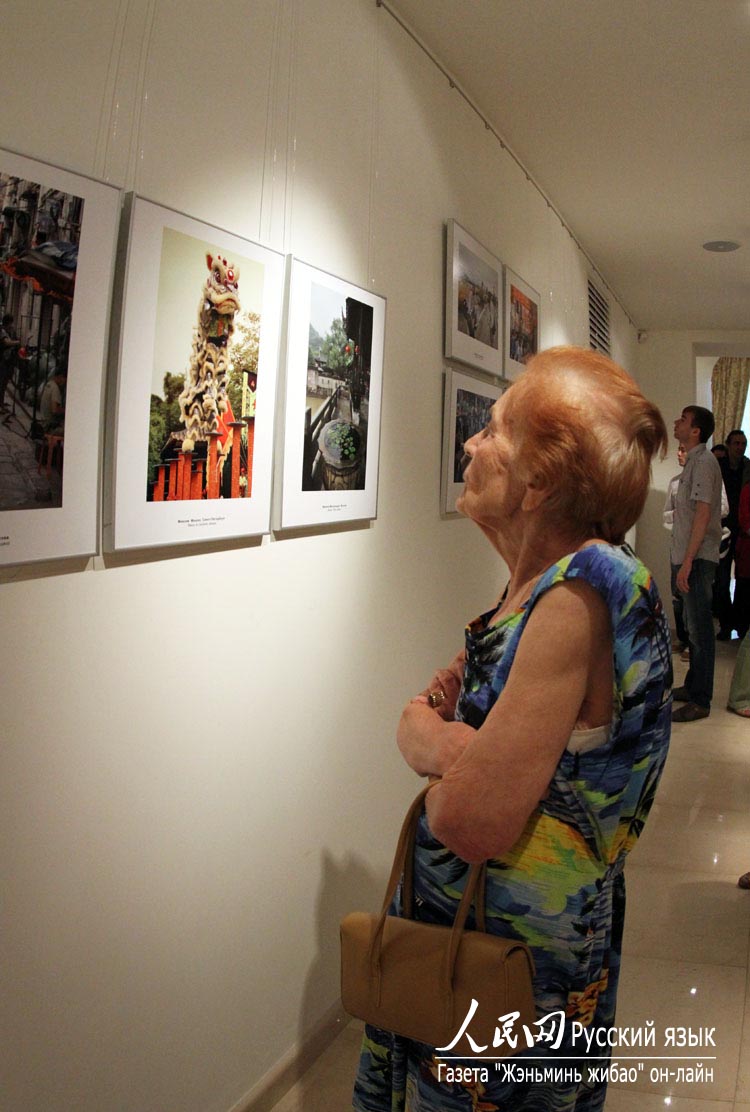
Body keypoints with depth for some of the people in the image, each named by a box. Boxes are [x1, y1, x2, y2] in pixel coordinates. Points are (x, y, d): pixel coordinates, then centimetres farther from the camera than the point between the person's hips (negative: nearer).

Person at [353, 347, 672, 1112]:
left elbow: (472, 824, -31)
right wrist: (431, 738, -16)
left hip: (518, 965, -7)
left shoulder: (583, 596, -28)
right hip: (455, 925, 7)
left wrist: (438, 743, -11)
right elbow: (421, 715, 6)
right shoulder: (538, 584, 0)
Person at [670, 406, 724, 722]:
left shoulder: (703, 462, -15)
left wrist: (688, 562, -23)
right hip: (687, 557, 10)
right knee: (692, 625, 18)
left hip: (697, 559, -10)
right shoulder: (693, 461, 15)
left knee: (699, 628, -4)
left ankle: (700, 701, 2)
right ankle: (692, 686, 29)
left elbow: (703, 515, -21)